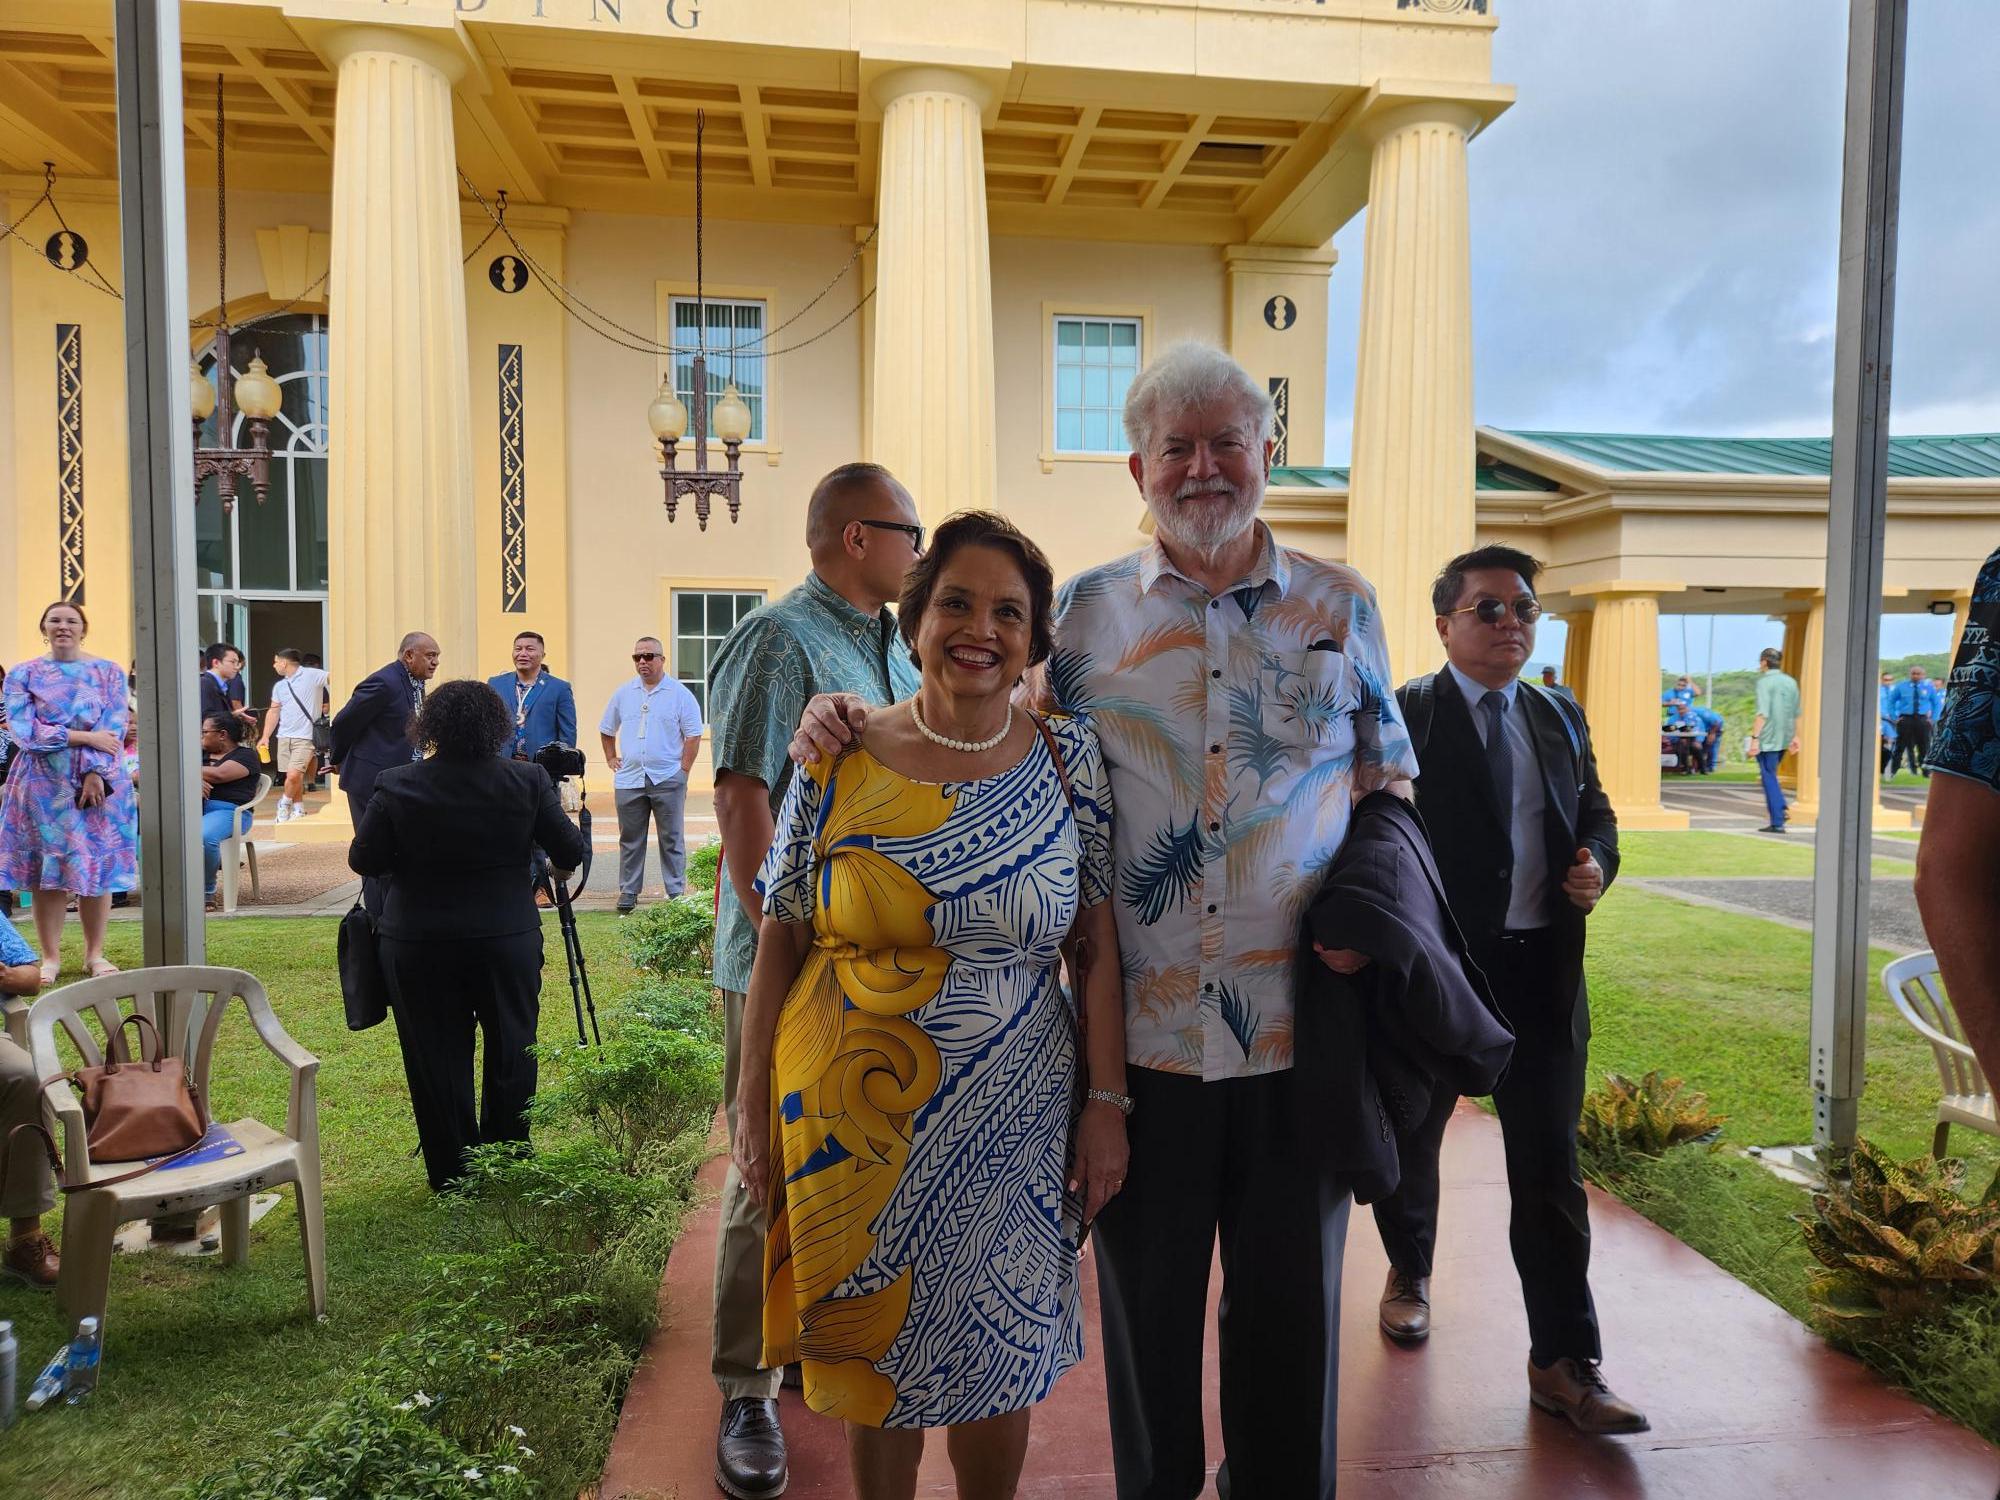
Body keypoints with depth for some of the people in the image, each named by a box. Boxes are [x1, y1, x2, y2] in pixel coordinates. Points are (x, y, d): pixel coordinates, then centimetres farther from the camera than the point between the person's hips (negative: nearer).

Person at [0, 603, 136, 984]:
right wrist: (83, 737, -15)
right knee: (46, 869, 1)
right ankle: (50, 957, 9)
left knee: (97, 866, 2)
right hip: (43, 783, 0)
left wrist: (95, 772, -16)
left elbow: (114, 729, -3)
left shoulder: (108, 672, 5)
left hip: (99, 781, 0)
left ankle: (95, 954, 11)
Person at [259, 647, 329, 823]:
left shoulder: (312, 675, -5)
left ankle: (284, 804, 8)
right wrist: (266, 737, 11)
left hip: (305, 736, -6)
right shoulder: (280, 686, 16)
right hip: (284, 736, 6)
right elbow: (274, 712, 19)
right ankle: (298, 809, 18)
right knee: (294, 777, 7)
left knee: (293, 775, -15)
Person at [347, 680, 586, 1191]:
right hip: (509, 940, 1)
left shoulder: (397, 785, -11)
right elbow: (571, 854, -3)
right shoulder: (527, 782, -9)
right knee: (511, 1055, 15)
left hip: (420, 947, 0)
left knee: (437, 1060, 12)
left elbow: (363, 861, -4)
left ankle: (452, 1176, 22)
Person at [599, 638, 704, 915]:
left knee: (672, 839, 3)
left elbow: (693, 735, -3)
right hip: (629, 779, 4)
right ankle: (628, 892, 18)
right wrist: (611, 759, 14)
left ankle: (676, 893, 10)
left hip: (668, 780, -3)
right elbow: (606, 730, 23)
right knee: (630, 839, 9)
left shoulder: (680, 694, -2)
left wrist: (683, 770, -8)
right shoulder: (623, 693, 10)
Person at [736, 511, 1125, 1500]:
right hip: (857, 1128, 0)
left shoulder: (1069, 759, -3)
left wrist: (1107, 1104, -4)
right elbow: (778, 947, 0)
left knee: (996, 1374, 16)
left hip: (1010, 1136, 1)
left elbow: (1102, 947, -1)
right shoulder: (838, 764, -5)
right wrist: (754, 1114, 0)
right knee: (874, 1365, 16)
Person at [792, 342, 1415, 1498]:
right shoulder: (1085, 611, 2)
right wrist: (859, 726, -10)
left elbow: (1387, 773, 12)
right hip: (1140, 1027, 0)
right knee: (1147, 1300, 16)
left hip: (1301, 1024, 1)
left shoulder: (1341, 604, 4)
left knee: (1294, 1304, 16)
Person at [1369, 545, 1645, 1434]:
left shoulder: (1561, 720, 10)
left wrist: (1596, 862, -2)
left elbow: (1595, 813, 20)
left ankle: (1564, 1363, 15)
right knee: (1412, 1138, 18)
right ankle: (1410, 1270, 45)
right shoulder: (1402, 717, -8)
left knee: (1550, 1166, 4)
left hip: (1542, 971, 4)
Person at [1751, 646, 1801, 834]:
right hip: (1785, 738, 7)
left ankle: (1777, 822, -2)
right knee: (1770, 774, 21)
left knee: (1769, 777, -1)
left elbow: (1763, 713, -19)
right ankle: (1780, 809, 11)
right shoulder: (1791, 681, 11)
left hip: (1768, 738, -7)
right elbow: (1796, 714, 14)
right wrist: (1795, 736, 20)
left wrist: (1755, 737, -19)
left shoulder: (1765, 682, -10)